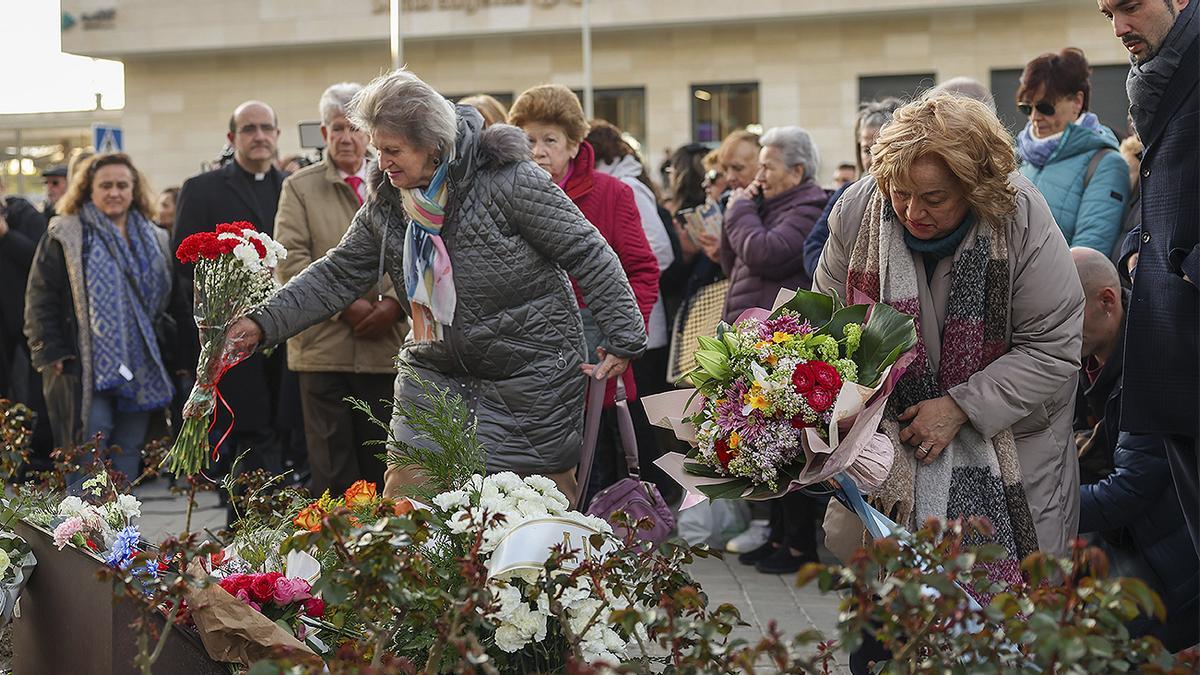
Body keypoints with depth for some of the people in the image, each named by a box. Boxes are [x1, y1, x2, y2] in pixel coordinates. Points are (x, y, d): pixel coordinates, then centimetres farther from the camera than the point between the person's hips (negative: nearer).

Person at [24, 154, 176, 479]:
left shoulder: (153, 239, 14)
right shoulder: (65, 236, -1)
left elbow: (167, 298, 20)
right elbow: (40, 299, -4)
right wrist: (50, 354, -10)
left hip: (141, 366, 5)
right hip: (87, 366, -5)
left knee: (129, 449, 6)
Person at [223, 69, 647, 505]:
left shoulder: (506, 178, -17)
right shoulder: (385, 200, 2)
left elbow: (588, 254, -13)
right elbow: (339, 275, 6)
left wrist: (624, 339, -14)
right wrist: (264, 324, -5)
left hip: (529, 375, -5)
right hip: (436, 370, 5)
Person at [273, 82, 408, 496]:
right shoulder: (299, 187, 6)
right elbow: (290, 260, -4)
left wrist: (394, 303, -9)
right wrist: (345, 304, -12)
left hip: (387, 343, 2)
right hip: (324, 347, -2)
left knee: (381, 466, 6)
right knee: (332, 469, -2)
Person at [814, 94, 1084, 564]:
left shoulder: (1023, 222, -22)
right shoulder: (858, 210, -14)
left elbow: (1053, 349, -18)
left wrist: (960, 408, -23)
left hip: (1009, 427, -2)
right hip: (892, 425, 2)